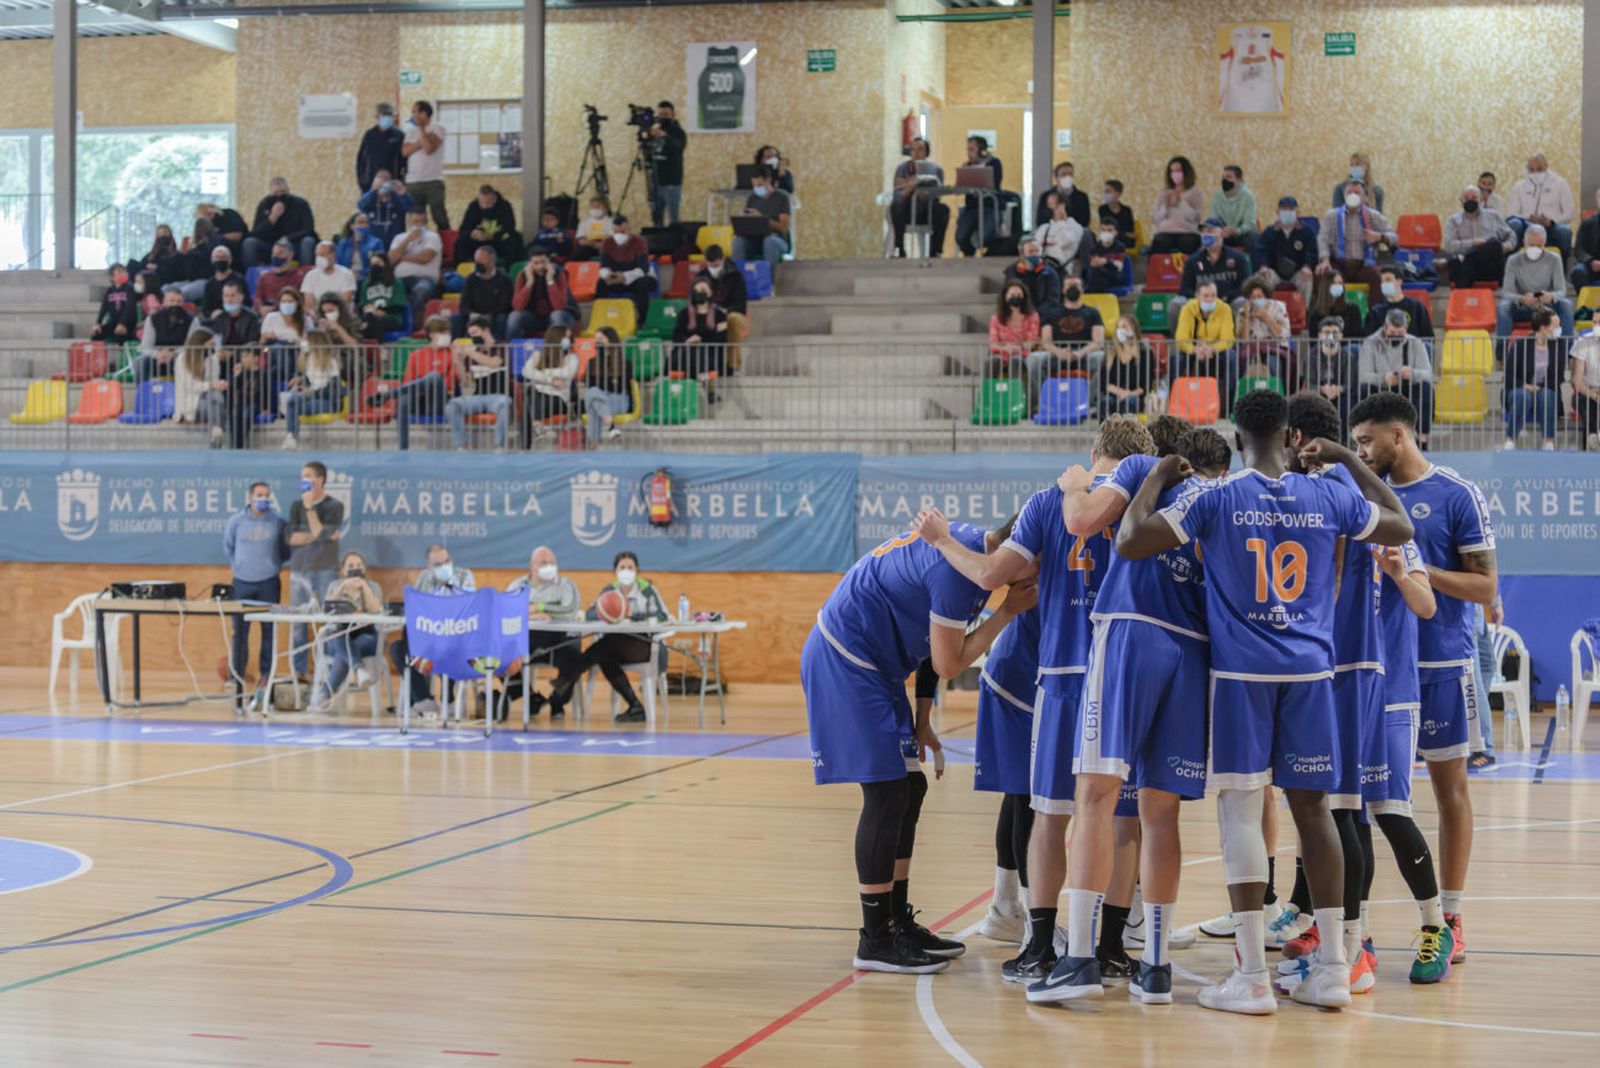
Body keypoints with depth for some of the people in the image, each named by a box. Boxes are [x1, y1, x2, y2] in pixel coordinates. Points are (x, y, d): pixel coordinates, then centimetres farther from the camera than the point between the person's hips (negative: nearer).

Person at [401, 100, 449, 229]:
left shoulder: (438, 128, 0)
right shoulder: (411, 130, 15)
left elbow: (429, 148, -14)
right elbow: (404, 151, 0)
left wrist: (421, 128, -9)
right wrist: (421, 142, -12)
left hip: (433, 181, -5)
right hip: (412, 181, 5)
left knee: (439, 217, -6)